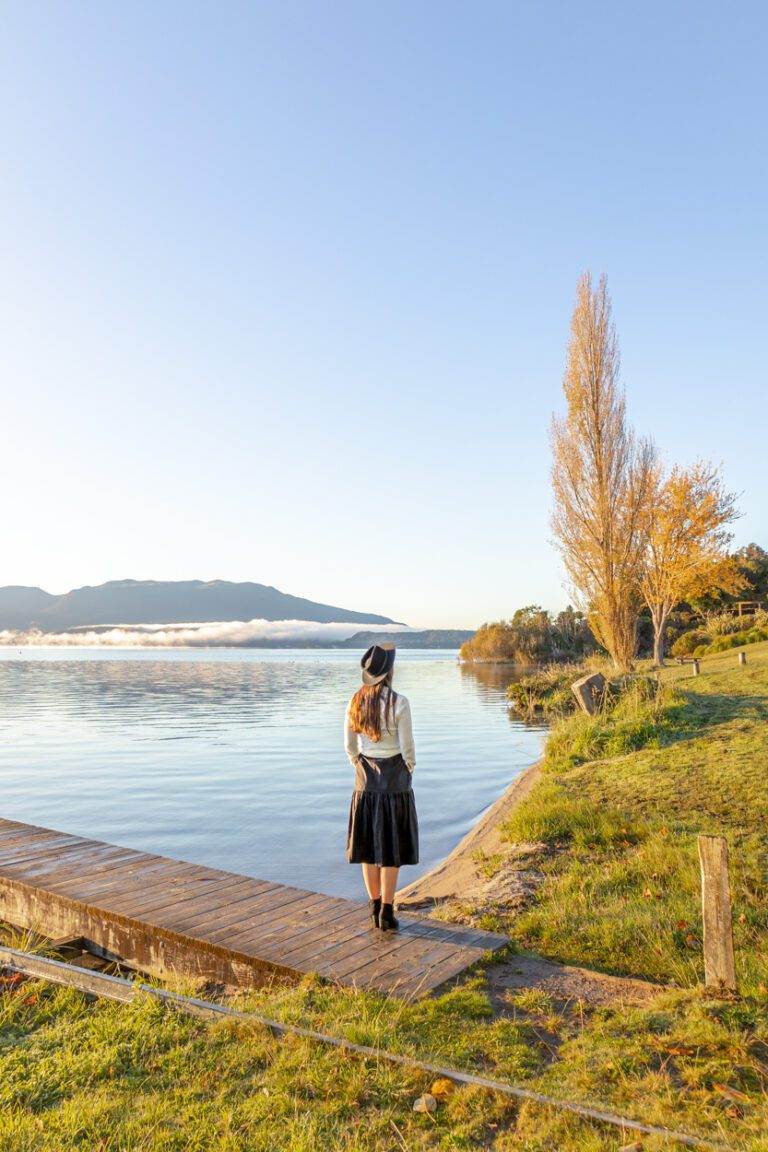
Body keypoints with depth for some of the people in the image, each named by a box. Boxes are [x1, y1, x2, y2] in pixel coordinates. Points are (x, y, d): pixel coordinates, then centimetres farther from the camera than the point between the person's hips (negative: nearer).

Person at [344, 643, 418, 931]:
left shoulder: (356, 702, -2)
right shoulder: (398, 703, -16)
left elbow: (349, 745, 4)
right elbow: (407, 746, -12)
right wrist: (409, 773, 6)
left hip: (365, 780, 4)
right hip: (395, 778, -4)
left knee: (368, 845, 14)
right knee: (392, 849, 7)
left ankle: (375, 905, 23)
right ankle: (386, 910, 10)